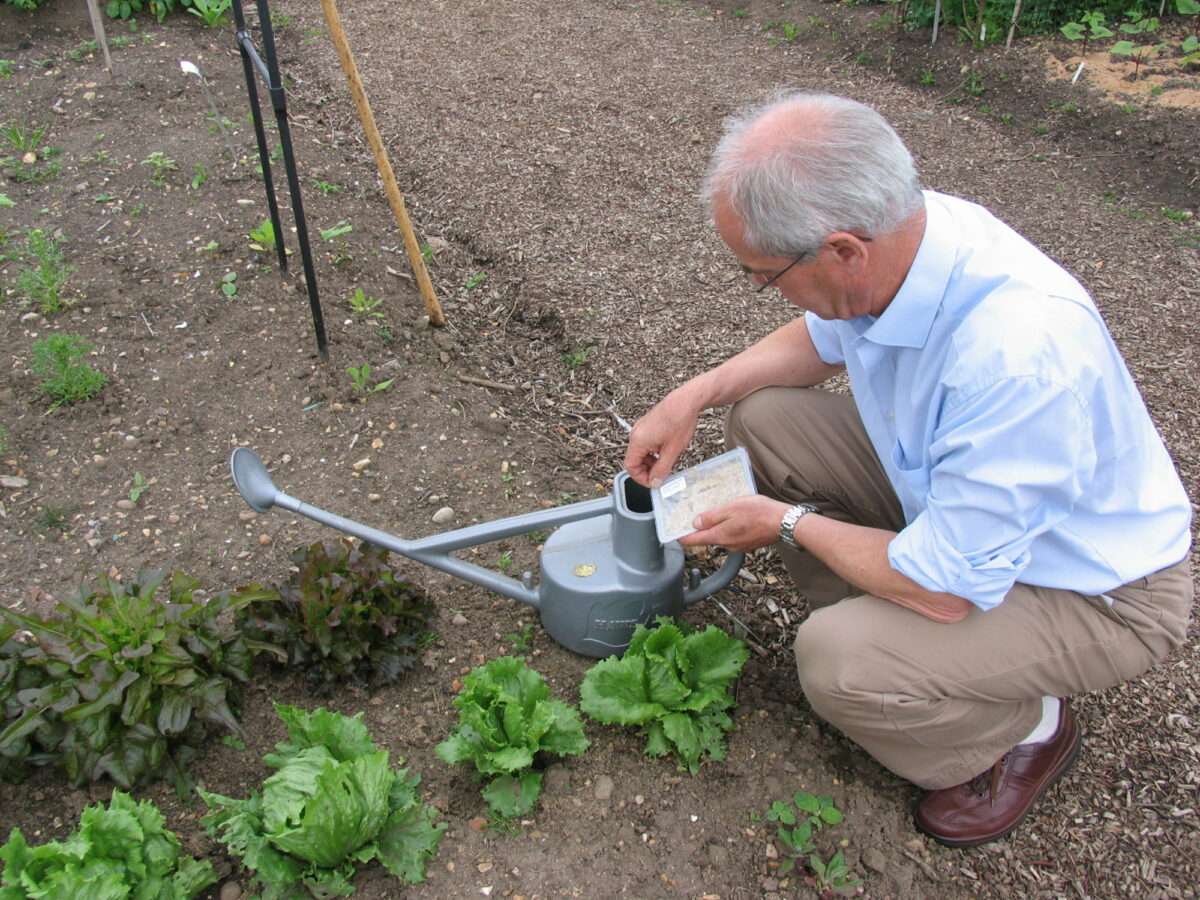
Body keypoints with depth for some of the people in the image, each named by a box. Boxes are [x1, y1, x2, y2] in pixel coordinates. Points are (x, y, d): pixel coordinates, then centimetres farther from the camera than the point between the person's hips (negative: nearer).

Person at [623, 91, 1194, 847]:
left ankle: (1029, 728, 6)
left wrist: (790, 523, -16)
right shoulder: (895, 232, -16)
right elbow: (821, 339, 9)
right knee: (764, 417, -4)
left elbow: (943, 587, -31)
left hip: (1098, 589, -7)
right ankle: (880, 621, 12)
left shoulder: (1020, 354, -41)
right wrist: (695, 394, -5)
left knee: (838, 660, -27)